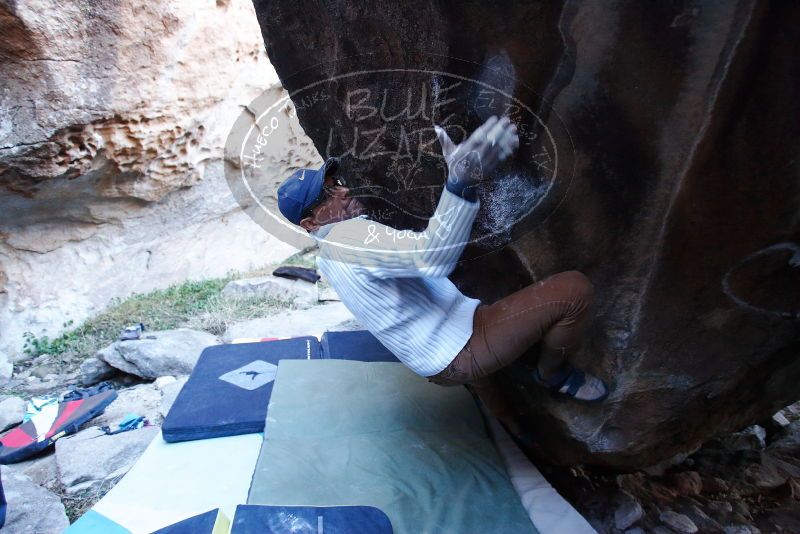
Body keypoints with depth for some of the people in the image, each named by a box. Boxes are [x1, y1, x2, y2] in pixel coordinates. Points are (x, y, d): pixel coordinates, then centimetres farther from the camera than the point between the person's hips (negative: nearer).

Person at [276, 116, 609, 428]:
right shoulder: (347, 237, -22)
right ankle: (553, 374, 15)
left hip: (448, 352, 11)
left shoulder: (331, 253, 12)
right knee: (574, 290, -12)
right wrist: (462, 182, -47)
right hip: (457, 353, -10)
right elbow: (433, 255, -38)